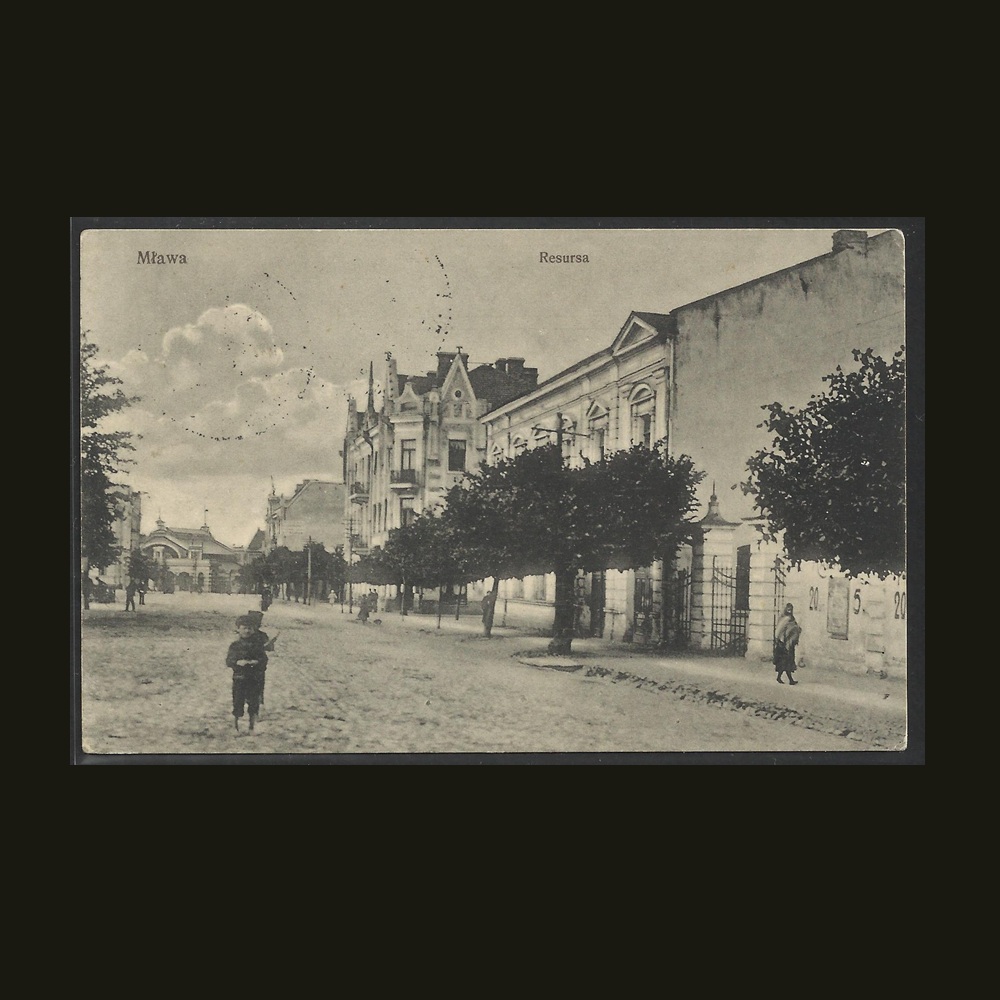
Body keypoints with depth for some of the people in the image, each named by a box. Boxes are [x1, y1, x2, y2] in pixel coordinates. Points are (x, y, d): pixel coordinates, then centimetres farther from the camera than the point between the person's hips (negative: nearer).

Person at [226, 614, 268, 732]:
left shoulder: (257, 644, 4)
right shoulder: (235, 646, 2)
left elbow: (264, 659, -2)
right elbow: (229, 661, -5)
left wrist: (256, 662, -22)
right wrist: (238, 662, -24)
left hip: (254, 679, 1)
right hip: (239, 679, -1)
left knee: (254, 703, 3)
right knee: (238, 701, 2)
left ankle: (252, 726, 18)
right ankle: (236, 727, 15)